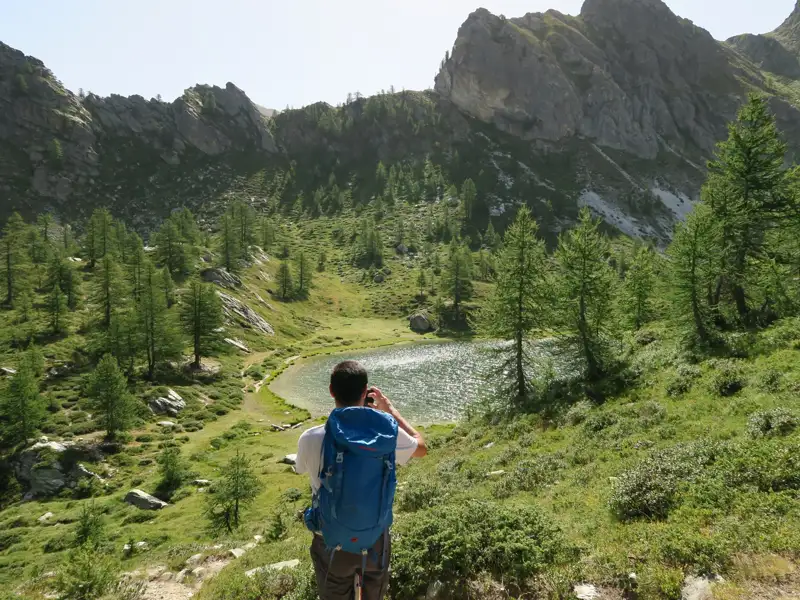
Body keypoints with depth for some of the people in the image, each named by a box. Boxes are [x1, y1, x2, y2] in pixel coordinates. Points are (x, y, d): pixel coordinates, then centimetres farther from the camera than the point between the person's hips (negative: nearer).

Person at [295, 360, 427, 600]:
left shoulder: (311, 439, -22)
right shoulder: (389, 433, -18)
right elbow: (422, 447, 5)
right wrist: (390, 409, 9)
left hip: (332, 544, -1)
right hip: (377, 541, 1)